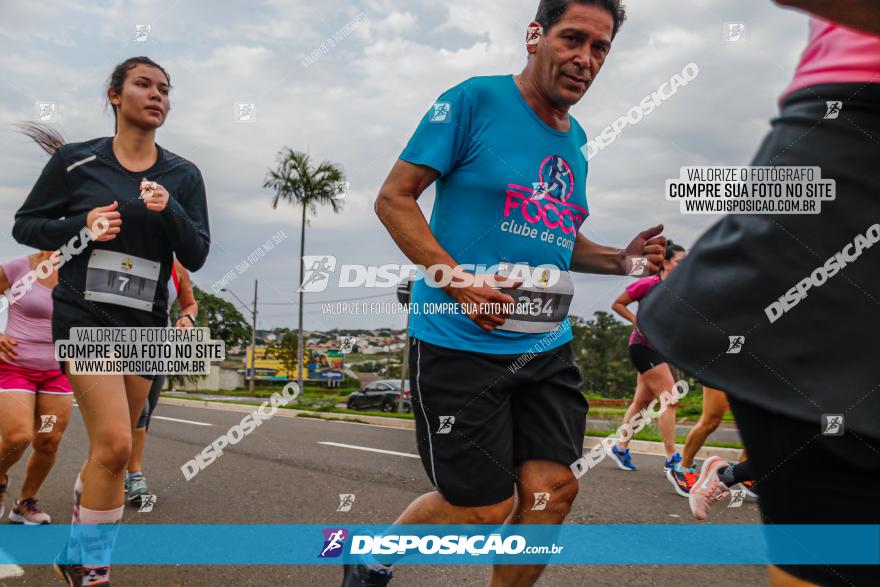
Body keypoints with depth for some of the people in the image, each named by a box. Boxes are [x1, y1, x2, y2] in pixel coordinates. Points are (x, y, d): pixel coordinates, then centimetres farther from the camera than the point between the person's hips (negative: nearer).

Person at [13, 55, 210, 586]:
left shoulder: (183, 175, 5)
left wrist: (169, 210, -18)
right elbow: (25, 225, 5)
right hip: (85, 313, -3)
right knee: (115, 445, -16)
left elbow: (196, 257, 0)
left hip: (146, 323, 3)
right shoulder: (75, 160, 0)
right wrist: (81, 226, -13)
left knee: (111, 447, 9)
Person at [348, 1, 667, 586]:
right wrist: (459, 281, -21)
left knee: (552, 487, -1)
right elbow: (394, 198, -8)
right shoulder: (476, 100, -7)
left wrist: (623, 258, 7)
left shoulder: (575, 140, 14)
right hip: (461, 342, -6)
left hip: (547, 347, 7)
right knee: (486, 507, 1)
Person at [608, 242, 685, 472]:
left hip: (661, 349, 8)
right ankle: (671, 458, -6)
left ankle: (620, 448, 25)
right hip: (643, 347, -8)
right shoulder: (648, 284, -12)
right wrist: (637, 321, -15)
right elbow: (617, 304, -5)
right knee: (670, 400, -11)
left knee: (642, 401, 13)